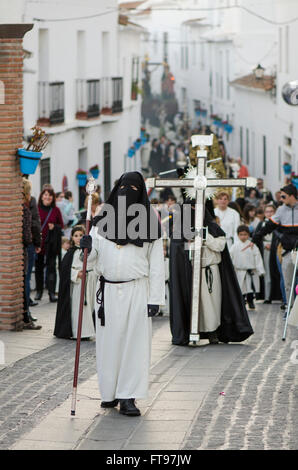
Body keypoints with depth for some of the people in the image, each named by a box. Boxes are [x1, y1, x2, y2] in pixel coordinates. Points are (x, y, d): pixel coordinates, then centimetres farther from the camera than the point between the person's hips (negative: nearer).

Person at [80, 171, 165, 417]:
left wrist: (155, 299, -5)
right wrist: (86, 247, -12)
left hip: (136, 290, -2)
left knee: (134, 342, -4)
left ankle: (128, 397, -1)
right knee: (109, 341, 4)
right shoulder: (103, 220, 8)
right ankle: (110, 392, 17)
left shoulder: (149, 223, 2)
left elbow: (156, 265, 1)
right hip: (108, 290, 2)